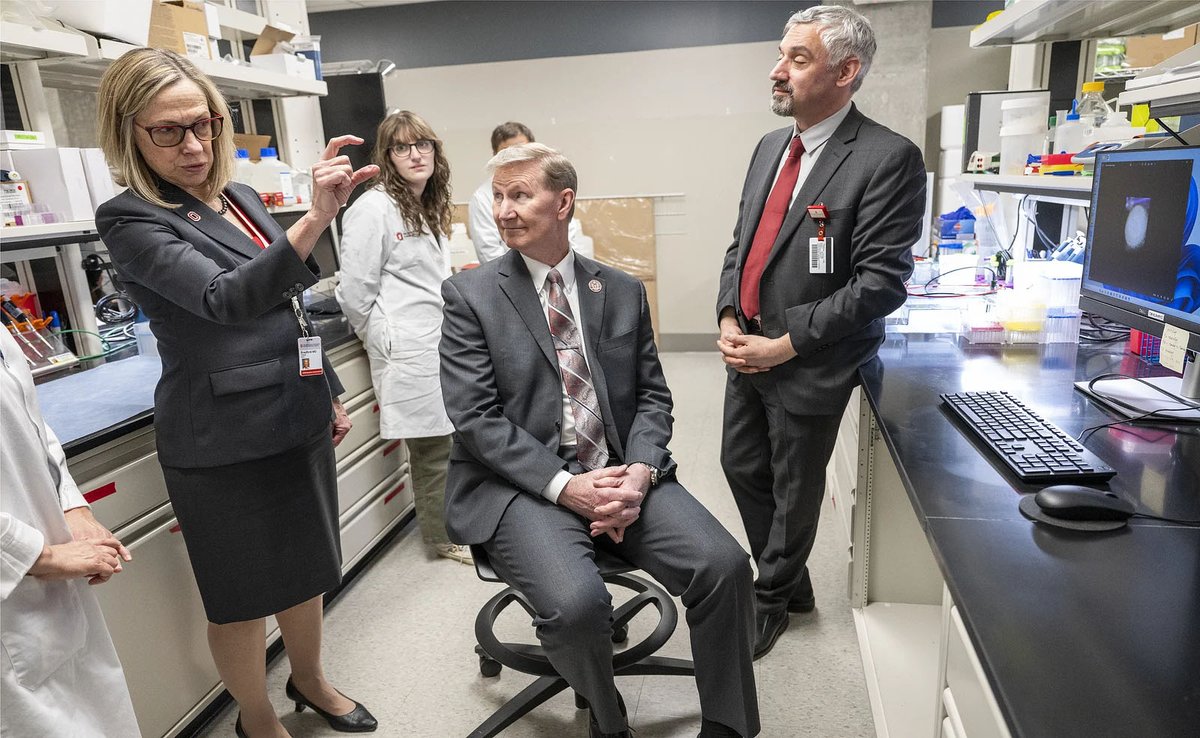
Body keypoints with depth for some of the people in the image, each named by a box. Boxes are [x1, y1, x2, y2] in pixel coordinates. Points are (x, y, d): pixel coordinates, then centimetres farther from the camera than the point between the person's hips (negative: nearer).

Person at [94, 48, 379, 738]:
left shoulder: (241, 197, 8)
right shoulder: (131, 221, -13)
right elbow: (227, 299, -31)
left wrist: (330, 393, 16)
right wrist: (317, 219, -45)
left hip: (297, 417, 7)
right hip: (225, 440, -6)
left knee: (305, 565, 21)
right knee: (244, 593, 11)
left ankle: (311, 681, 44)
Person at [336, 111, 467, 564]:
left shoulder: (429, 207, 16)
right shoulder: (374, 208, -12)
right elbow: (357, 291, -13)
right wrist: (383, 343, -2)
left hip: (441, 340, 8)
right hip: (410, 349, -8)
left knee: (452, 437, 14)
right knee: (434, 444, 0)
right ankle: (445, 536, 18)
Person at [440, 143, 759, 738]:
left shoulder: (623, 291, 11)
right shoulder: (469, 295, 1)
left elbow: (651, 396, 10)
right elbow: (475, 417, -7)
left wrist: (640, 472, -10)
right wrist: (564, 485, -17)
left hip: (620, 472, 3)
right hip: (522, 485, -3)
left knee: (725, 565, -17)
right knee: (577, 602, -28)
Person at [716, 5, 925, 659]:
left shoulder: (887, 159, -15)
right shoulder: (769, 148, 9)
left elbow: (881, 281, -19)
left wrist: (785, 346, -19)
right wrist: (729, 319, -2)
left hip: (808, 363, -7)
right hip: (746, 350, 8)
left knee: (794, 490, 11)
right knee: (742, 468, 18)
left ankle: (771, 600, 34)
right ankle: (787, 580, 39)